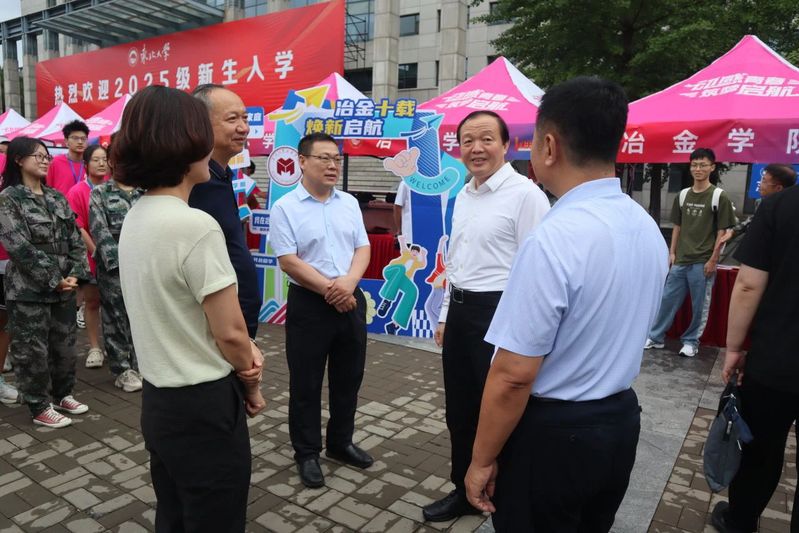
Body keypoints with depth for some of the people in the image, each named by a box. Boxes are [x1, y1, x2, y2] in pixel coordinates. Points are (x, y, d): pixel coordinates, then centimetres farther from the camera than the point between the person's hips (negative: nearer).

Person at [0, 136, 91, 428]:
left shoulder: (57, 197, 10)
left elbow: (75, 238, 8)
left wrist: (76, 273, -6)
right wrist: (54, 280, -17)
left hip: (64, 287, 5)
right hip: (29, 290, -5)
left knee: (64, 345, 14)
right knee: (32, 350, 4)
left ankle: (62, 394, 31)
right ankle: (40, 407, 17)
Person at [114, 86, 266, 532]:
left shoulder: (135, 219, 4)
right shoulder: (196, 226, -24)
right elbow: (229, 331, -19)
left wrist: (245, 351, 0)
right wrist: (252, 384, 0)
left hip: (159, 400, 8)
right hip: (203, 407, -8)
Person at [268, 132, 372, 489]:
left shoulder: (349, 203, 8)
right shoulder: (285, 208, -8)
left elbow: (363, 248, 5)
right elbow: (288, 261, -13)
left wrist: (349, 281, -14)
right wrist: (330, 289, -16)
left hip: (351, 300, 5)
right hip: (309, 304, -5)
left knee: (348, 378, 16)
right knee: (306, 384, 7)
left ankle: (341, 443, 35)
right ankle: (307, 453, 25)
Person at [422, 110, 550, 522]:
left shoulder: (525, 194, -14)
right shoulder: (463, 196, 12)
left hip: (499, 313, -8)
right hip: (459, 311, 8)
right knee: (459, 410, 18)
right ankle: (464, 492, 39)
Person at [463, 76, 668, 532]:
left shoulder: (554, 239, -26)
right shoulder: (649, 229, 1)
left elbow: (513, 377, -24)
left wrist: (483, 460, -11)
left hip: (552, 433, -8)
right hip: (621, 421, 8)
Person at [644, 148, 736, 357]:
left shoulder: (719, 197, -5)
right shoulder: (682, 196, 8)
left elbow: (722, 232, -5)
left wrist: (713, 260, -10)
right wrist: (672, 252, 8)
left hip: (702, 262, -4)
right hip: (680, 260, 4)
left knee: (699, 305, 5)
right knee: (667, 299, 9)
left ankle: (691, 341, 19)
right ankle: (656, 336, 19)